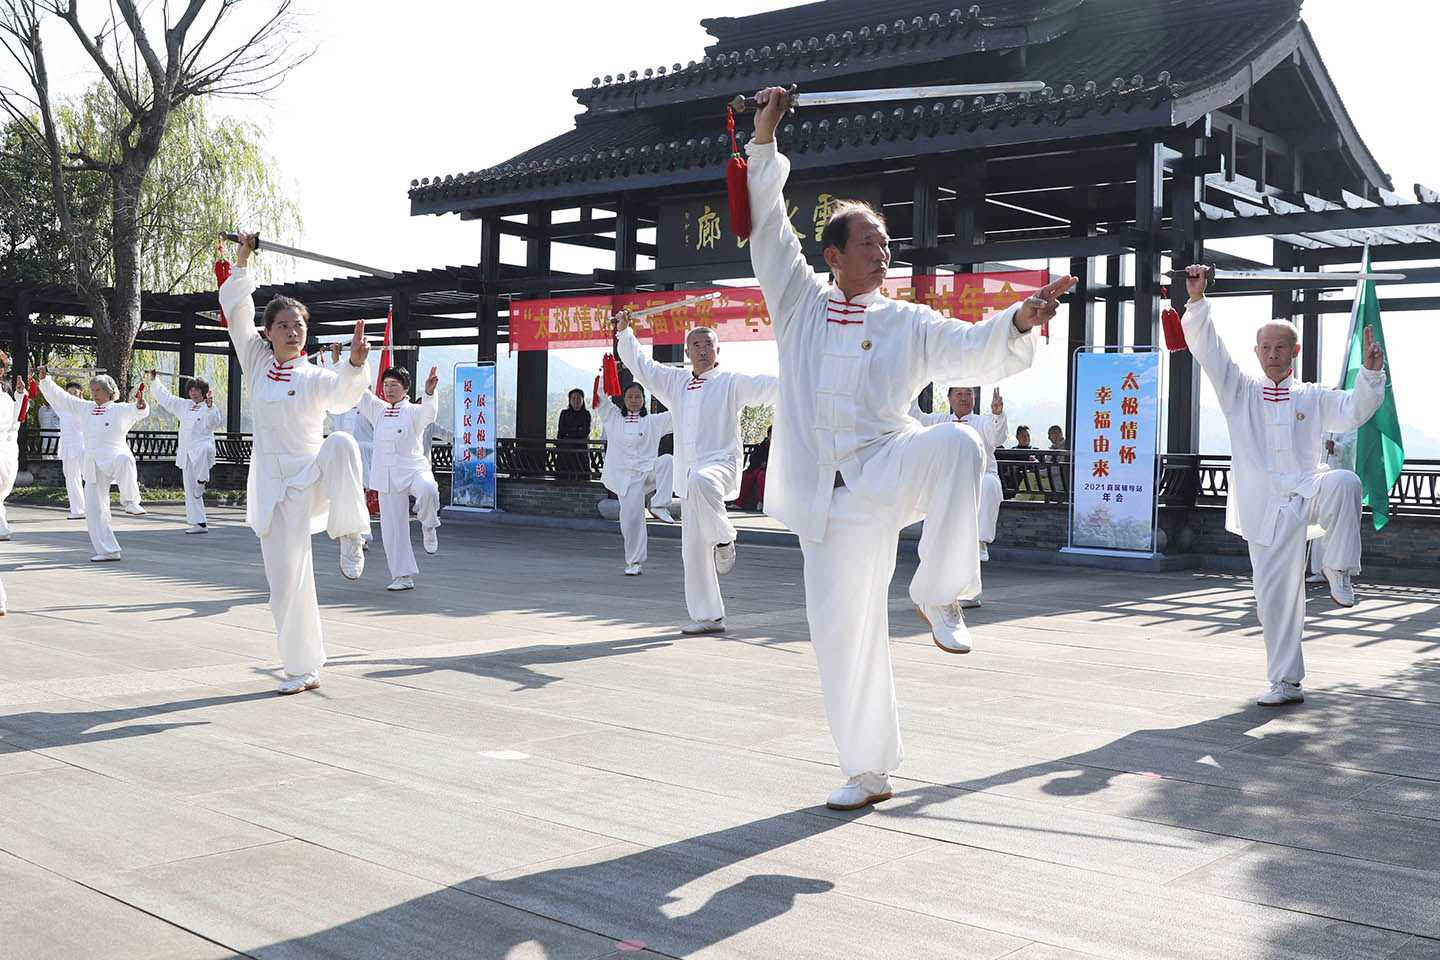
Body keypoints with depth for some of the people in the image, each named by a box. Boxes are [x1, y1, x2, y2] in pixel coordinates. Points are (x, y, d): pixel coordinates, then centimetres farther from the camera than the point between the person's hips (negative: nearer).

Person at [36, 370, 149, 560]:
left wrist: (141, 406, -39)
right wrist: (45, 380, 11)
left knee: (124, 459, -44)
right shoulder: (86, 409, 19)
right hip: (93, 464, 6)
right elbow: (60, 397, 21)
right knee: (94, 509, 1)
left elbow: (138, 411, -16)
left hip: (114, 455, -6)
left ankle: (130, 501, -31)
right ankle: (108, 551, 8)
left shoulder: (120, 410, 3)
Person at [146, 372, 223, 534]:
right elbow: (166, 397, 27)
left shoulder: (210, 408, -1)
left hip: (202, 444, -7)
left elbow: (214, 422, -20)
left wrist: (210, 406, -36)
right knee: (190, 489, 3)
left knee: (205, 450, -47)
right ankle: (199, 524, 7)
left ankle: (202, 481, -30)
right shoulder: (184, 406, 19)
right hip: (186, 451, 7)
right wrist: (154, 380, 26)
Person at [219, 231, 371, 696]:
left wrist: (354, 363, -43)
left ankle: (349, 536, -25)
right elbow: (236, 308, 4)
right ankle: (304, 669, 13)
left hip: (314, 476, -2)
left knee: (342, 443, -37)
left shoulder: (315, 378, -3)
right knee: (287, 582, -1)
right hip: (275, 486, 2)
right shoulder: (257, 363, 6)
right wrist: (243, 261, -1)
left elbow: (344, 394, -25)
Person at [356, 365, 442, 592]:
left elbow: (428, 411, -22)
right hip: (386, 476, 5)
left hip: (413, 469, -4)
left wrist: (429, 392, -42)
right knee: (393, 528, 2)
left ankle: (428, 527, -10)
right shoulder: (378, 410, 14)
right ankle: (403, 577, 11)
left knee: (428, 489, -38)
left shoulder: (413, 411, 0)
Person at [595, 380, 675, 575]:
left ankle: (660, 506, -24)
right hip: (626, 476, 0)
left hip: (648, 471, 0)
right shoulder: (613, 418, 11)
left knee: (667, 460, -30)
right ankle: (635, 563, 5)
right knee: (631, 517, -9)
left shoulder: (652, 422, 8)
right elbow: (601, 397, 3)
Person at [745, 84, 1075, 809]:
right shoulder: (801, 304, 11)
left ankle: (937, 594, -19)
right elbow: (767, 229, 6)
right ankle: (867, 772, 19)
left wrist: (1019, 323, -22)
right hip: (829, 495, 1)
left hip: (886, 468, -1)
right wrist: (765, 141, -1)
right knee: (843, 631, 2)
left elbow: (974, 353, -2)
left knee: (955, 445, -35)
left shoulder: (909, 324, 9)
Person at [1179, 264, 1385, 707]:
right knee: (1274, 597, 0)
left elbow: (1353, 412, 8)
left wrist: (1370, 374, -7)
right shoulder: (1240, 392, 9)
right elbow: (1208, 350, -1)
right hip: (1268, 509, 0)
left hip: (1308, 493, 0)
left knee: (1343, 482, -36)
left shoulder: (1313, 397, 13)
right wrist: (1197, 301, -12)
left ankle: (1338, 569, -19)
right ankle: (1286, 683, 13)